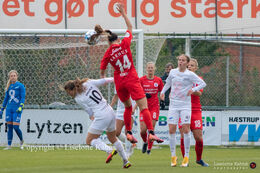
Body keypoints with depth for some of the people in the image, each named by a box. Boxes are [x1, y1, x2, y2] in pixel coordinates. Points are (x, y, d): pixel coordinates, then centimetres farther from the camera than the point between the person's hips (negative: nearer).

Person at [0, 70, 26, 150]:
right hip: (9, 109, 5)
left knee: (16, 127, -10)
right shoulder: (9, 87, 13)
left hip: (17, 110, -5)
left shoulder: (20, 86, -3)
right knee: (9, 127, 2)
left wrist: (20, 107, -21)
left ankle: (21, 140, 16)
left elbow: (23, 97, -7)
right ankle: (9, 145, 5)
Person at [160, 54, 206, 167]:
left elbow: (203, 84, -2)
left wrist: (193, 90, -14)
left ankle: (186, 157, 0)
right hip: (173, 105, 3)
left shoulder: (190, 75, -4)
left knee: (186, 129, -9)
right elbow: (168, 83, 27)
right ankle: (173, 156, 7)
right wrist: (163, 92, 15)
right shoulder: (173, 72, 8)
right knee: (171, 130, -3)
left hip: (185, 105, -3)